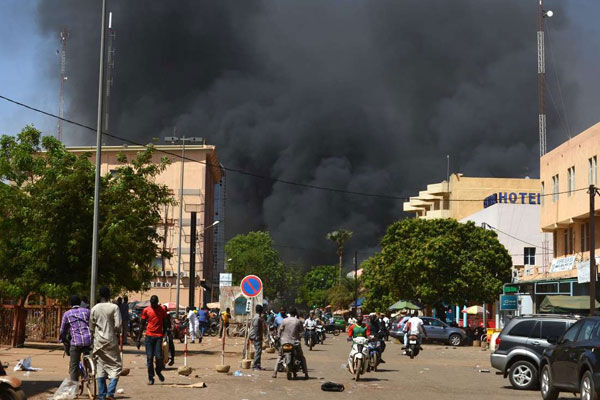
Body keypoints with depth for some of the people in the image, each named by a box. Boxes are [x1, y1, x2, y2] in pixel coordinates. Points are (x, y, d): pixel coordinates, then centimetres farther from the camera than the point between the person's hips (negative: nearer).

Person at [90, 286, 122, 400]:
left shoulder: (94, 309, 4)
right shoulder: (114, 307, -8)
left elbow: (91, 327, 8)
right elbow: (118, 325, -12)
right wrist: (117, 335, 6)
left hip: (98, 341, 4)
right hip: (111, 340, -4)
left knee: (100, 367, 8)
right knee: (116, 366, 3)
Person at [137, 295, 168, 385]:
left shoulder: (162, 310, 6)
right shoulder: (146, 310, 5)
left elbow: (164, 324, 11)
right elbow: (142, 325, 9)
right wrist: (138, 339, 6)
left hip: (159, 336, 0)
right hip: (149, 336, 0)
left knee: (159, 357, -8)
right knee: (149, 358, -2)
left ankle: (158, 371, 20)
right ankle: (151, 378, 6)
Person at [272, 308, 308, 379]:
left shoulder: (285, 320, 1)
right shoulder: (298, 321, -1)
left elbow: (280, 330, 4)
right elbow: (301, 332, 3)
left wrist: (281, 338, 20)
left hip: (285, 341, 1)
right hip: (295, 342, -1)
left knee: (280, 356, 18)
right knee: (301, 357, 15)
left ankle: (275, 373, 6)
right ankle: (306, 373, 5)